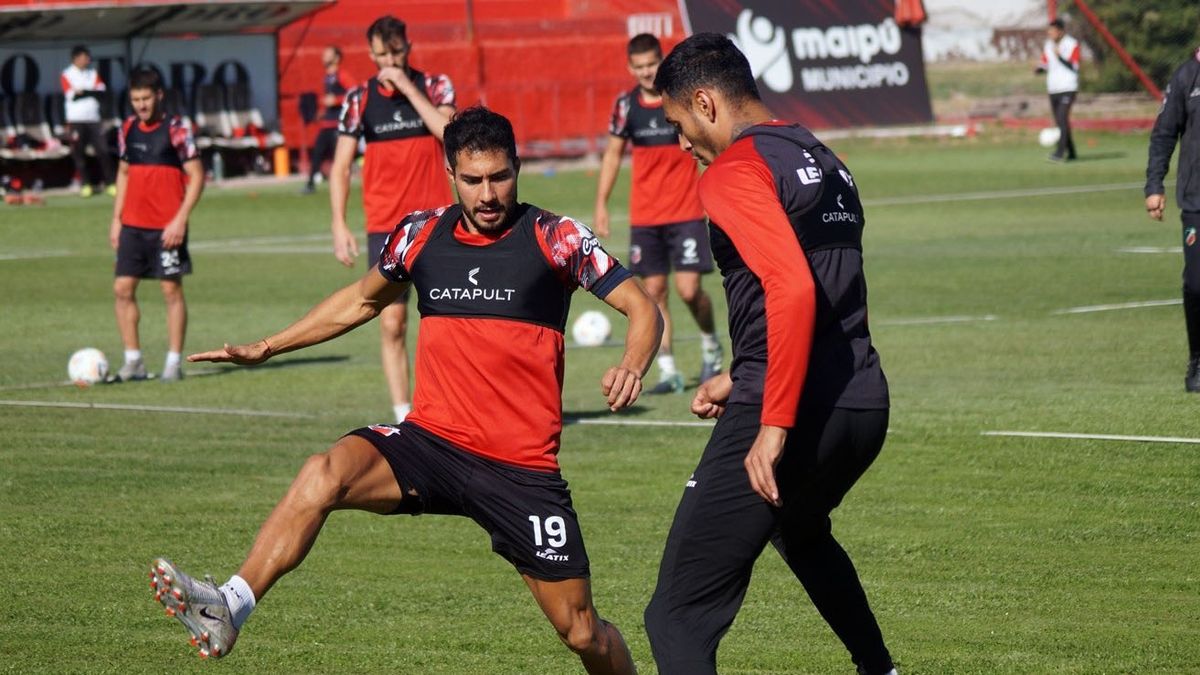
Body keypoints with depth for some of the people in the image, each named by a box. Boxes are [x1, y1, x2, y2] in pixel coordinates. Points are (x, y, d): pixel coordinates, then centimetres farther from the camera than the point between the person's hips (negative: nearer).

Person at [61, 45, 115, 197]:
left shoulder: (93, 73, 14)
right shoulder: (67, 75, 1)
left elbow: (101, 91, 0)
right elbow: (71, 95, -12)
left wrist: (83, 92, -13)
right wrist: (91, 92, -7)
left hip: (93, 119, 3)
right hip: (76, 120, -3)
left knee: (102, 150, -4)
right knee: (78, 152, -3)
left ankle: (108, 183, 0)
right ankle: (85, 184, 5)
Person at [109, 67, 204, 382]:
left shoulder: (175, 129, -8)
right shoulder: (128, 129, 8)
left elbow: (197, 175, -9)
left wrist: (181, 219, -16)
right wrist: (116, 219, 12)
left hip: (167, 226, -5)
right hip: (132, 225, 5)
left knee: (171, 290, -1)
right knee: (123, 289, 1)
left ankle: (173, 362, 6)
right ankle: (133, 361, 9)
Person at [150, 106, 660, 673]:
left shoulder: (556, 239, -3)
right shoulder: (420, 236, 6)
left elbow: (643, 309, -2)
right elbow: (361, 301, 24)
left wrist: (631, 368, -24)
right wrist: (265, 347, 21)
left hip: (524, 468, -2)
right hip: (429, 441, 2)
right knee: (324, 473, -29)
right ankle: (227, 611, -34)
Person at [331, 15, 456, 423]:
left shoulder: (434, 87, 3)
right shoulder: (360, 99, 3)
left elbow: (449, 132, -16)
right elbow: (341, 166, 3)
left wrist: (408, 88, -17)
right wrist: (339, 225, -5)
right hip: (385, 228, 0)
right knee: (392, 323, -5)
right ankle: (404, 416, -2)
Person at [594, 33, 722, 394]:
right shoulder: (626, 105, 2)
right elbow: (613, 154, 12)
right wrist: (601, 204, 7)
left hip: (686, 212, -3)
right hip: (644, 215, 3)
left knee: (689, 289, -10)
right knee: (654, 290, 1)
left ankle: (711, 345, 18)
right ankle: (668, 371, 7)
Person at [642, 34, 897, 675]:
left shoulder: (733, 172, -9)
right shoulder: (825, 161, 19)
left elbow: (793, 288, -23)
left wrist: (774, 425, -23)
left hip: (789, 413, -9)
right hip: (865, 404, 9)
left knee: (678, 618, -8)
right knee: (802, 532, 41)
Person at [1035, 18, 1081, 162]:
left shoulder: (1072, 44, -6)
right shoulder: (1048, 45, 12)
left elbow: (1074, 67, -10)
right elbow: (1045, 64, 19)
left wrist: (1060, 56, -22)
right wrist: (1039, 69, -4)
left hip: (1068, 89, -7)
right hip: (1053, 89, 7)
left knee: (1062, 118, -19)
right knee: (1060, 122, 6)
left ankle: (1060, 152, -26)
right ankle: (1071, 153, 15)